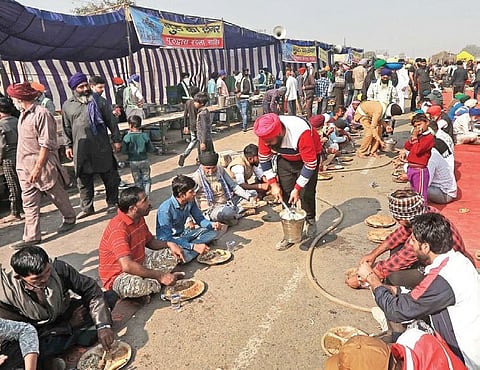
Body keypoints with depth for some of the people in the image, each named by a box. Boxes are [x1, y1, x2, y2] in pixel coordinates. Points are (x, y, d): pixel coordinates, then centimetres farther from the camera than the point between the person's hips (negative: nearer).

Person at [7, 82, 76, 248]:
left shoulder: (42, 114, -16)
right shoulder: (23, 115, 11)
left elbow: (46, 144, -19)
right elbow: (25, 142, 16)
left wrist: (37, 168, -21)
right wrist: (22, 166, 15)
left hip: (43, 165, -8)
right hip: (25, 167, 8)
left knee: (57, 195, 11)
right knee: (29, 203, 7)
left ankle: (69, 219, 33)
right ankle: (31, 236, 13)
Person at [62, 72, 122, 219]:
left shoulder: (99, 101, 3)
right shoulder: (68, 105, 9)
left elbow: (111, 121, 4)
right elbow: (67, 128, 16)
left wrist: (116, 139, 1)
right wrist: (69, 146, 13)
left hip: (102, 147, -2)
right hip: (81, 150, 2)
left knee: (109, 176, 5)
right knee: (83, 180, 8)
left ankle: (112, 203, 21)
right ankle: (87, 207, 20)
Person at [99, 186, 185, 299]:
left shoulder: (139, 219, 1)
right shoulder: (118, 228, -28)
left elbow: (150, 241, 15)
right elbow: (127, 266, -36)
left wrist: (169, 244, -6)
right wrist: (159, 275, -33)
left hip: (140, 266, 9)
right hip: (117, 277, -8)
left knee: (172, 253, 4)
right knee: (135, 285, -41)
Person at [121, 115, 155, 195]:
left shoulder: (127, 137, -13)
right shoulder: (145, 136, -7)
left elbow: (124, 151, -14)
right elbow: (152, 149, -3)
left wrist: (130, 152, 5)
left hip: (133, 162, -1)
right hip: (144, 161, 1)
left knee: (137, 181, 13)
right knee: (146, 179, 13)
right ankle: (146, 195, 5)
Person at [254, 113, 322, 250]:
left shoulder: (301, 133, -41)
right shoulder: (265, 134, -26)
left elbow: (310, 164, -31)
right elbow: (264, 158, -10)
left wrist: (297, 188, -26)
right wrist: (273, 184, -12)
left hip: (309, 156, -4)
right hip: (285, 159, 4)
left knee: (306, 194, -8)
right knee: (285, 195, 0)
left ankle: (310, 221, 21)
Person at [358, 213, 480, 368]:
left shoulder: (440, 280, -32)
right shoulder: (457, 258, -4)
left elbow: (396, 311, -22)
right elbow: (421, 297, 7)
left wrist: (372, 278, -10)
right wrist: (393, 289, 2)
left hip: (464, 361, -8)